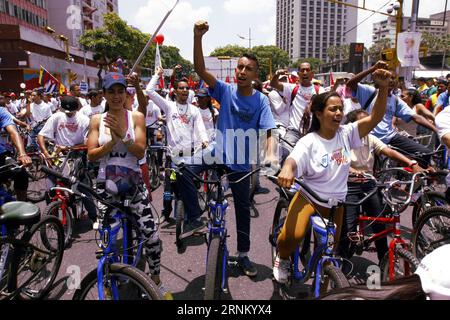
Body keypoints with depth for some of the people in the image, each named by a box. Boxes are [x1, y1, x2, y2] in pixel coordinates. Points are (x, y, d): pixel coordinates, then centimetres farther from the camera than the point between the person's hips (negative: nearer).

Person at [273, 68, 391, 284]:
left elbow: (375, 118, -14)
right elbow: (293, 161, -31)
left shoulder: (346, 134, -7)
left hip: (335, 202, 4)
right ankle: (282, 259, 9)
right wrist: (287, 169, -56)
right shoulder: (309, 142, -16)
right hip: (308, 197, -4)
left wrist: (383, 88, -29)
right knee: (292, 235, -27)